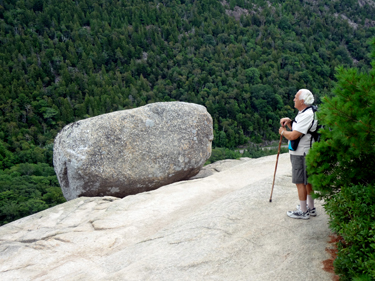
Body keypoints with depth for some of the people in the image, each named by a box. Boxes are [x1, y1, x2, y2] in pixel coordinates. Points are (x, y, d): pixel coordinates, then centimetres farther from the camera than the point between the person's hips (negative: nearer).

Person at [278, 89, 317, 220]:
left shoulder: (307, 115, -21)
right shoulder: (303, 113, 12)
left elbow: (293, 135, -25)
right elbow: (296, 129, 22)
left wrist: (282, 131, -7)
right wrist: (289, 122, 4)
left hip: (301, 154, -11)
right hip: (301, 152, 11)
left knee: (301, 182, -3)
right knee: (307, 181, 17)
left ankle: (303, 211, 6)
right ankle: (310, 208, 28)